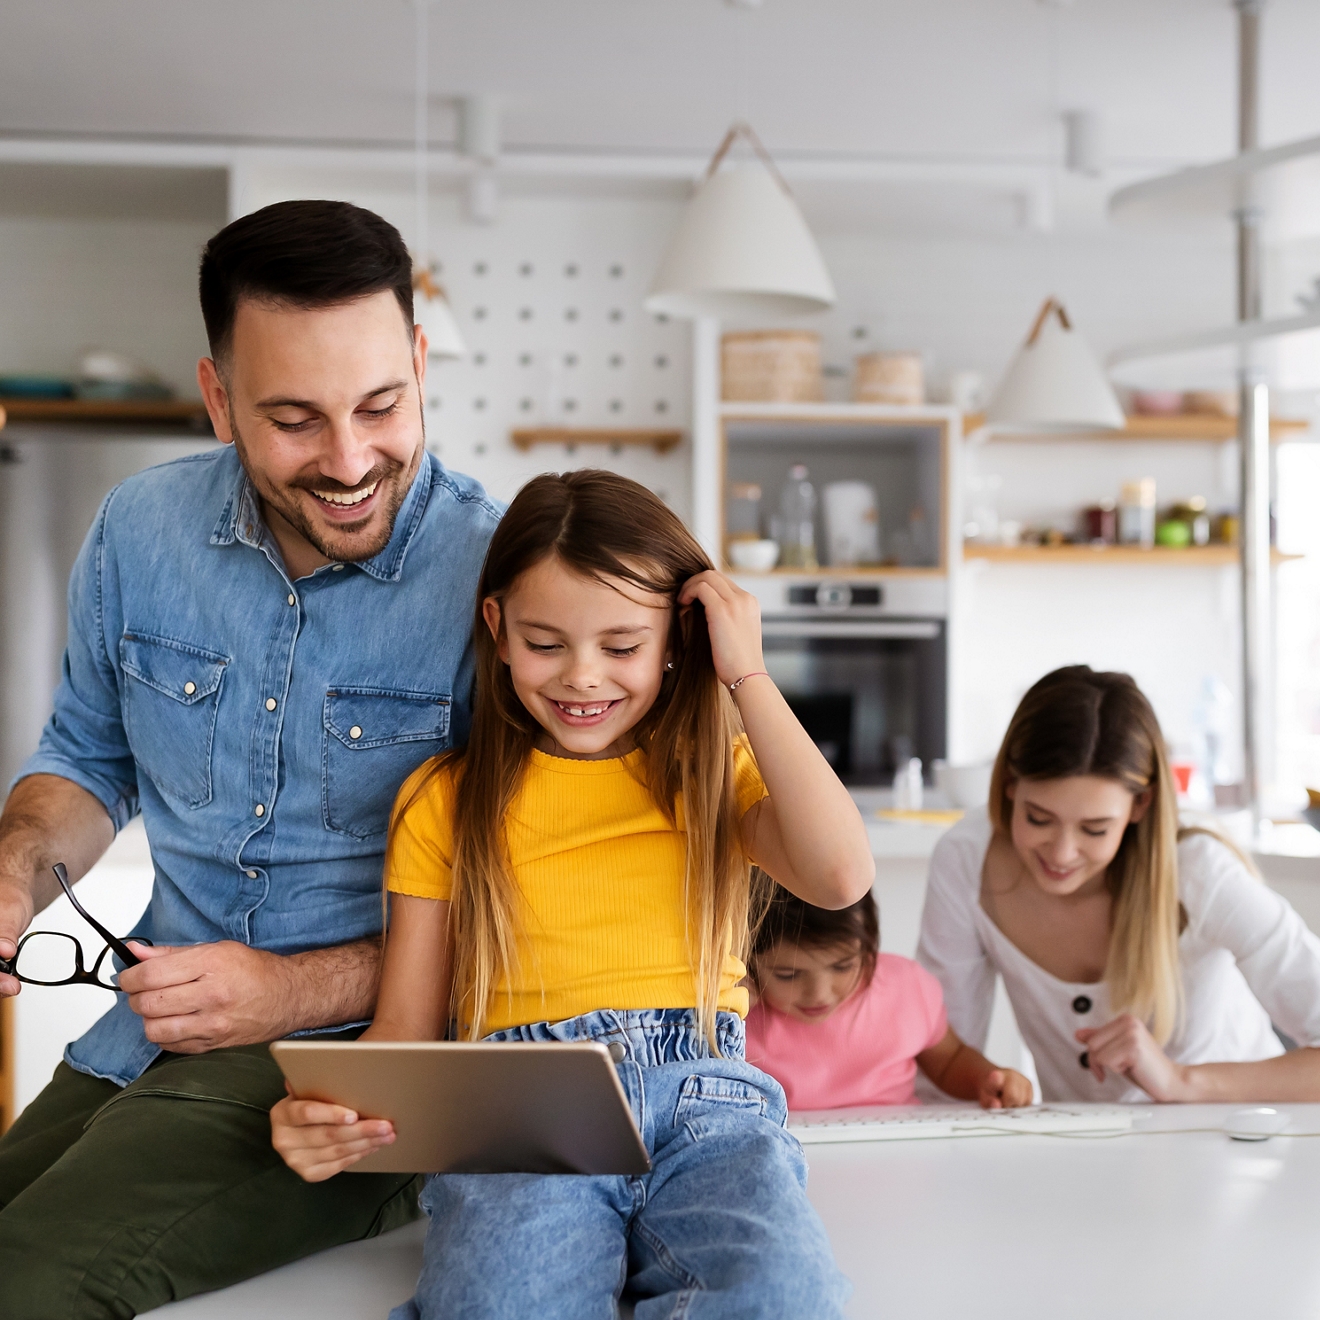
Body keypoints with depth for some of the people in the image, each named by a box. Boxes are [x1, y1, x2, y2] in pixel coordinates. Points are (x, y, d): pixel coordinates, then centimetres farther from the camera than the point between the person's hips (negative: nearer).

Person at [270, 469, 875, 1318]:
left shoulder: (716, 773, 16)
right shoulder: (445, 801, 16)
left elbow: (841, 876, -5)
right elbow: (407, 1027, 13)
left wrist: (748, 677, 3)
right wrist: (332, 1111, -10)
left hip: (704, 1099, 2)